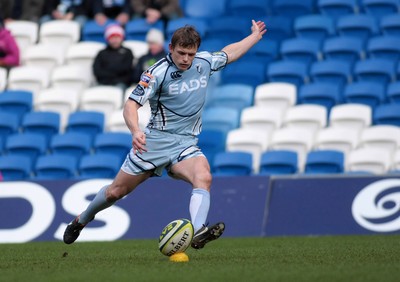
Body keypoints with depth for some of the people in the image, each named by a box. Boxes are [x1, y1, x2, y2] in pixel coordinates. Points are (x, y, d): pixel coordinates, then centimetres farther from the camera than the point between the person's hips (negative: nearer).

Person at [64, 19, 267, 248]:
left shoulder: (204, 63, 2)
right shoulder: (158, 73, -13)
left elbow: (229, 53, 25)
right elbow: (131, 105, -17)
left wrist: (255, 37, 34)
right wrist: (136, 131, -36)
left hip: (186, 144, 3)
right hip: (156, 141, -3)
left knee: (204, 177, -30)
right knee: (116, 191, 7)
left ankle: (198, 233, -48)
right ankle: (82, 220, 35)